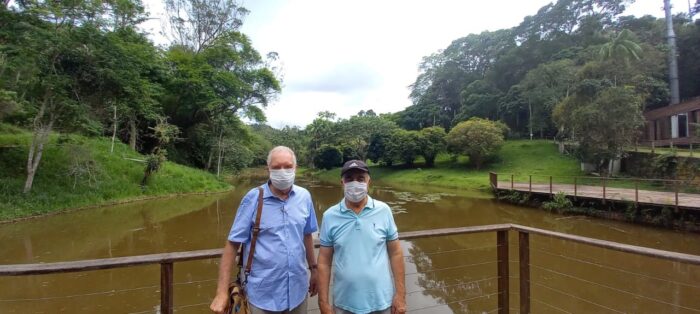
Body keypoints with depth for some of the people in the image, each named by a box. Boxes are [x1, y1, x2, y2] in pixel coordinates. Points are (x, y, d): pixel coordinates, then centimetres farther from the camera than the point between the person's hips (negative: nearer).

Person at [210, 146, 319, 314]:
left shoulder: (304, 196, -2)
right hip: (263, 294, -3)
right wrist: (222, 292, -12)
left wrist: (313, 269, 14)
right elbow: (232, 244, -10)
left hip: (298, 290, 3)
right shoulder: (253, 198, -12)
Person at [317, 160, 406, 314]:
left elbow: (395, 253, -1)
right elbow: (324, 261, -3)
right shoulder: (330, 216, -7)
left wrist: (400, 294, -2)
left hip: (381, 301, 0)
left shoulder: (384, 210, -7)